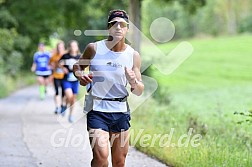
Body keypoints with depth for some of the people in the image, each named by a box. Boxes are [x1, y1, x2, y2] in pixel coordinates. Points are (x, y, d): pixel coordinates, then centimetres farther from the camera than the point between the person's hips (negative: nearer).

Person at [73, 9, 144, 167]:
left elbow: (139, 92, 4)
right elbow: (78, 66, 12)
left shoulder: (133, 56, 1)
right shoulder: (94, 48, -5)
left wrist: (133, 82, -18)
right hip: (97, 110, -3)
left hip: (121, 111, 3)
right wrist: (81, 76, -11)